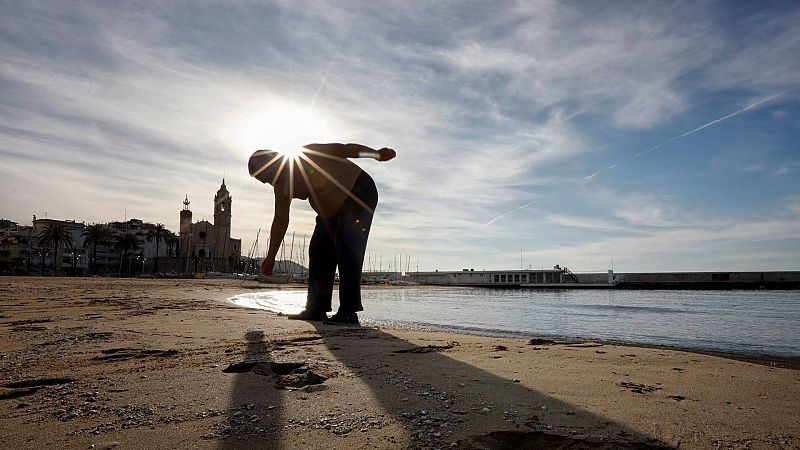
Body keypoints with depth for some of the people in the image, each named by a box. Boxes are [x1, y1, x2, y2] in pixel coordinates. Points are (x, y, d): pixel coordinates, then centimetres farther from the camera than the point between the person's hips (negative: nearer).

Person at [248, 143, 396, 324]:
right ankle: (316, 309, 6)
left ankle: (349, 312, -22)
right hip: (332, 211, 9)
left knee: (346, 247, -21)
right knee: (318, 251, 1)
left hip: (360, 194, -9)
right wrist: (270, 257, 8)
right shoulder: (282, 187, -1)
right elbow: (280, 222, 5)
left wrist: (377, 154, -38)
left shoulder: (309, 155, -23)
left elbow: (345, 149, -24)